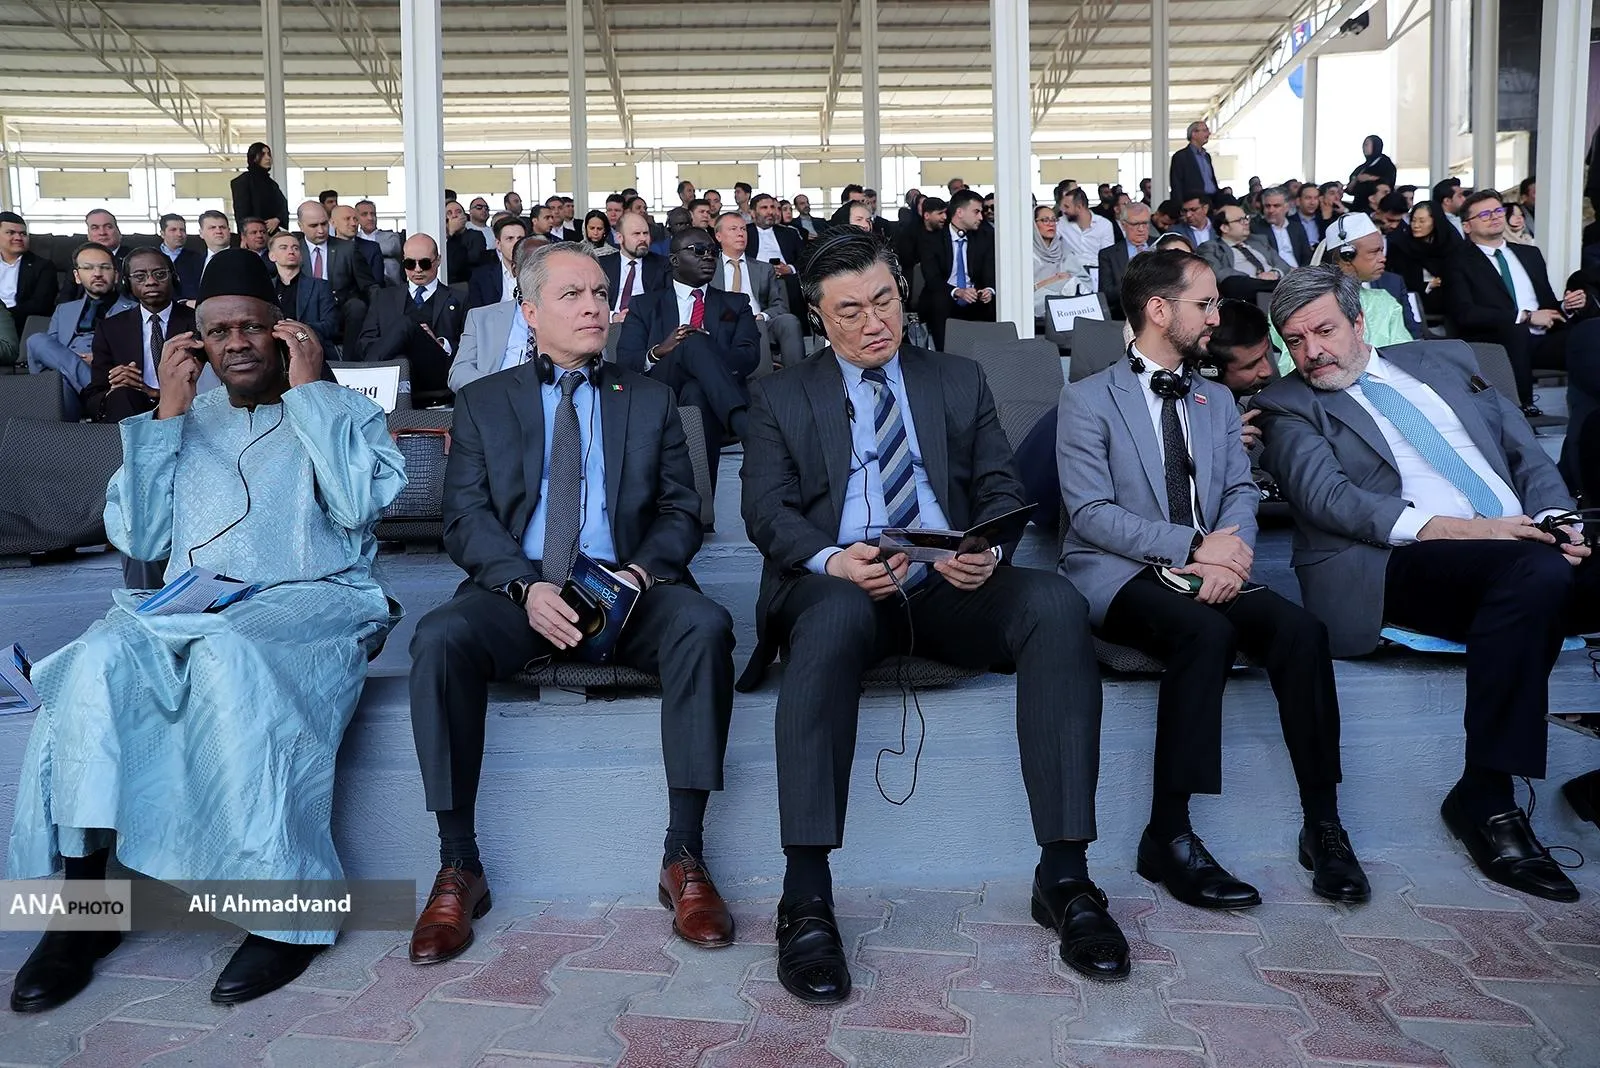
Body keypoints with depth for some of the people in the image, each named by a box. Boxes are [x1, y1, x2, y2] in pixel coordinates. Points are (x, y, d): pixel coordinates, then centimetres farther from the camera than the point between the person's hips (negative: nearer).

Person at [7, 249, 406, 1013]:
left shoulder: (343, 411, 13)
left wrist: (306, 390, -3)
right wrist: (167, 413, 7)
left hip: (311, 605, -3)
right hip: (191, 608, 4)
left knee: (227, 656, -37)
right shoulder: (188, 421, 22)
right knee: (98, 660, -29)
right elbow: (138, 539, 11)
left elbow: (358, 506, -8)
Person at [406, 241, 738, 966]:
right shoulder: (482, 403, 15)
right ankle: (458, 869, -18)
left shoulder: (650, 400, 18)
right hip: (516, 589, 0)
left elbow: (681, 513, 10)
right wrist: (526, 586, -17)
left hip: (628, 588, 1)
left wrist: (639, 571, -12)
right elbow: (465, 517, 3)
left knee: (705, 625, -31)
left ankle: (684, 858, -24)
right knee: (439, 639, -31)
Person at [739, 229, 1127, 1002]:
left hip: (950, 590, 2)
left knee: (1055, 603, -28)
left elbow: (1001, 490, 11)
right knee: (834, 617, -39)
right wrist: (832, 560, -20)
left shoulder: (960, 382, 20)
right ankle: (806, 899, -36)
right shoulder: (782, 397, 14)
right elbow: (767, 510, 2)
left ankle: (1064, 877, -24)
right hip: (838, 587, -2)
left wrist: (988, 548, -13)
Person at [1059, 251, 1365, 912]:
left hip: (1209, 573, 5)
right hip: (1119, 577, -5)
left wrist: (1231, 550, -13)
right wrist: (1195, 547, -18)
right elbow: (1091, 514, -9)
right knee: (1205, 631, -34)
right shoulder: (1087, 400, 0)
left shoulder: (1217, 400, 20)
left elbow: (1241, 492, 10)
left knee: (1300, 629, -23)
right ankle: (1168, 837, -26)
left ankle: (1322, 825, -13)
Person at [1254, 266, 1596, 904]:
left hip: (1525, 546, 5)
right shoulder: (1289, 407, 10)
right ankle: (1487, 798, -24)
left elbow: (1528, 452, 22)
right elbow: (1326, 498, -7)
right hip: (1405, 565, -5)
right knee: (1535, 570, -34)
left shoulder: (1442, 361, 25)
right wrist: (1451, 527, -18)